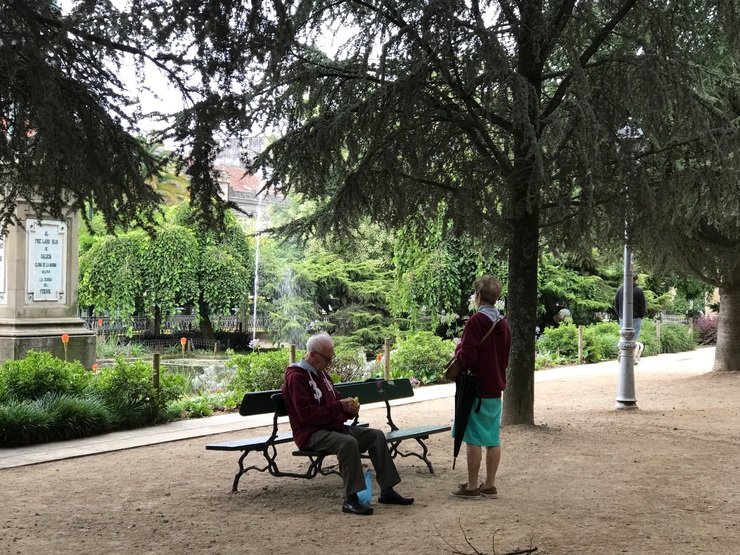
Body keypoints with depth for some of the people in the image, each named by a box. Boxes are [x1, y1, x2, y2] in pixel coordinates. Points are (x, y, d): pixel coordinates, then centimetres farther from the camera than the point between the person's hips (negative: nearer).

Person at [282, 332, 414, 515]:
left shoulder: (321, 373, 18)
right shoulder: (296, 377, -13)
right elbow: (306, 414, -22)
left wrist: (349, 409, 6)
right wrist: (339, 407, -22)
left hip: (334, 427, 10)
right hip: (311, 433, -10)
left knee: (376, 435, -1)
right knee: (349, 442, -35)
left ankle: (387, 491, 0)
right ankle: (351, 500, -31)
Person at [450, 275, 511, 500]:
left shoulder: (476, 321, -15)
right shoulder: (503, 324, 9)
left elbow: (467, 357, -19)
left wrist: (458, 350, 0)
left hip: (476, 387, -7)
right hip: (496, 388, 7)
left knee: (473, 438, -1)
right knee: (493, 439, 9)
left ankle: (472, 487, 4)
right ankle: (490, 485, 14)